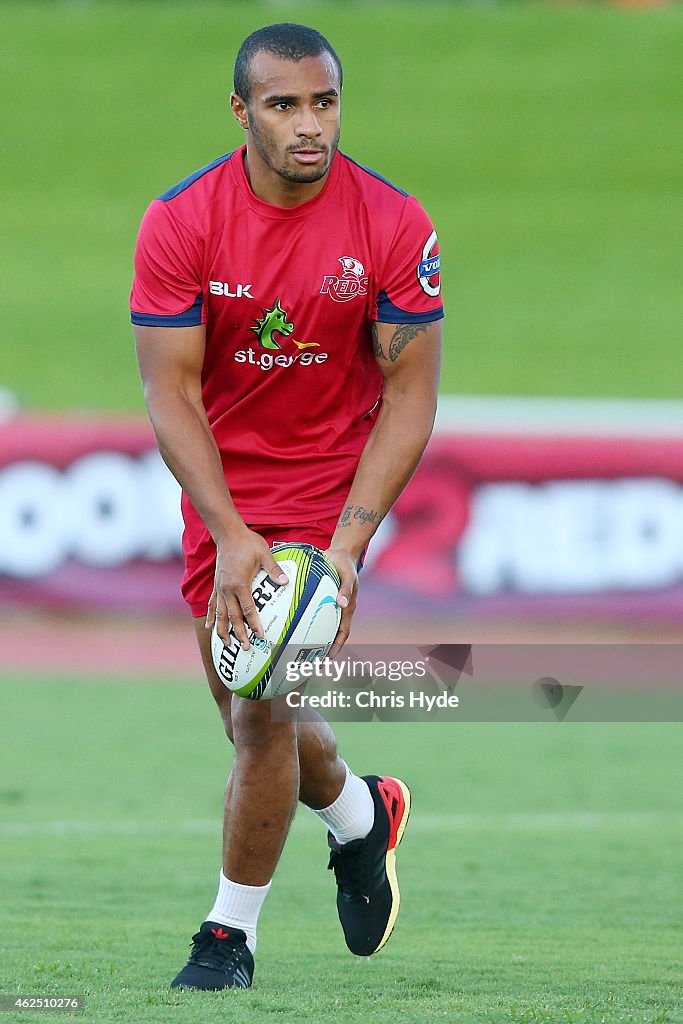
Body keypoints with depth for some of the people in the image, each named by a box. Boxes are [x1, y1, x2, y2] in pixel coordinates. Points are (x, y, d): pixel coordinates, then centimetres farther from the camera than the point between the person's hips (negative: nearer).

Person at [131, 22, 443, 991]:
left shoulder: (394, 225, -15)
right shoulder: (181, 221, -13)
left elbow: (411, 393, -10)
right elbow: (171, 389, -13)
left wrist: (348, 541, -20)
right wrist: (230, 538, -23)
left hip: (327, 490, -3)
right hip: (222, 493, 3)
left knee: (264, 711, -12)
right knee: (251, 717, 13)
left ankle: (230, 935, 5)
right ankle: (362, 815, 44)